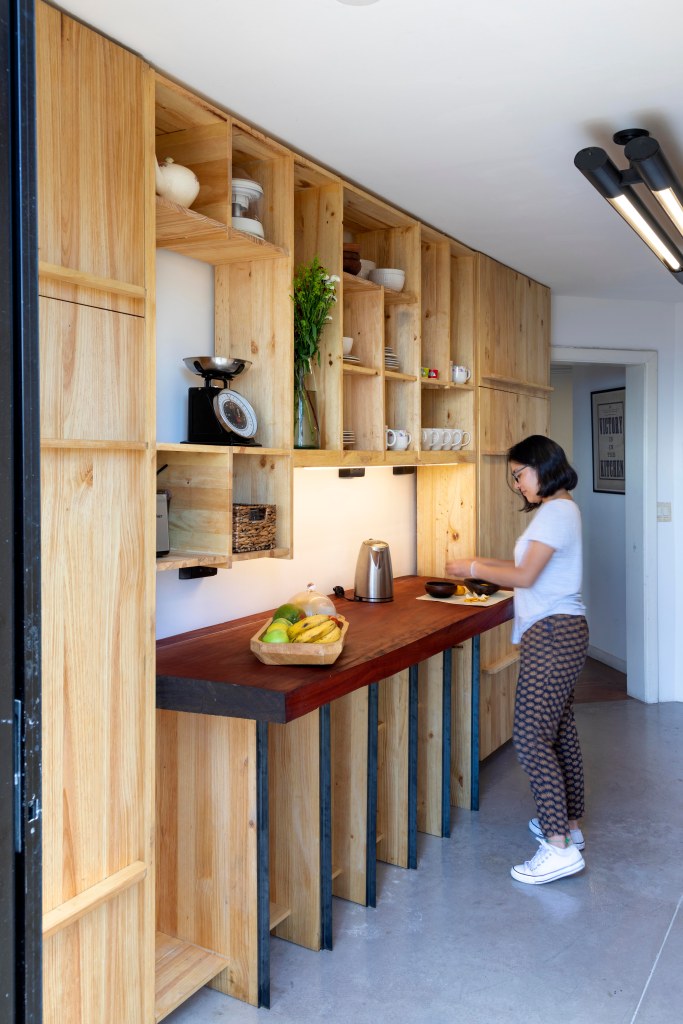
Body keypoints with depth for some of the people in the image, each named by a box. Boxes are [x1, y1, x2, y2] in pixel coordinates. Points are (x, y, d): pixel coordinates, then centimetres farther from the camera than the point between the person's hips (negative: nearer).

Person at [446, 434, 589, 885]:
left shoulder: (556, 511, -15)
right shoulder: (561, 509, 17)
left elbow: (524, 577, -19)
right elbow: (532, 571, 16)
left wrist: (474, 569, -7)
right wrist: (484, 565, 9)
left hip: (553, 635, -11)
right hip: (561, 632, 11)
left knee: (532, 737, -10)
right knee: (562, 732, 16)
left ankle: (559, 848, -6)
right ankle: (570, 824, 27)